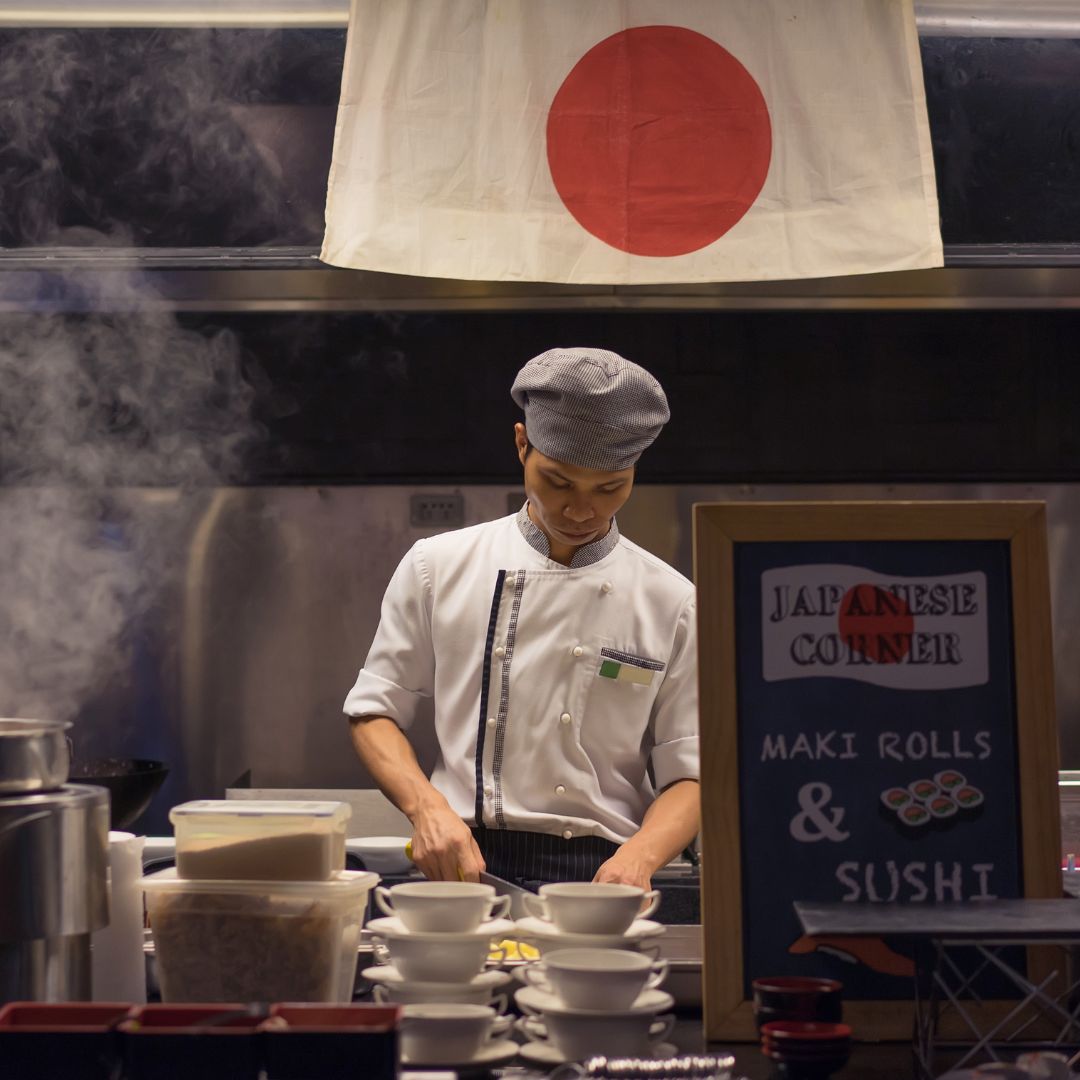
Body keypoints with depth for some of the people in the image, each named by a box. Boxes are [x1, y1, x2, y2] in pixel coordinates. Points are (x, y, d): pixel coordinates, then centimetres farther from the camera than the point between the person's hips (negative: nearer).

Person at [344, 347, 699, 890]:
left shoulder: (670, 603, 8)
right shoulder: (439, 566, 8)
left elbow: (689, 774, 9)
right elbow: (374, 710, 13)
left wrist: (638, 857, -12)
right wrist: (427, 808, -6)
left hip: (601, 881, 0)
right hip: (464, 867, 0)